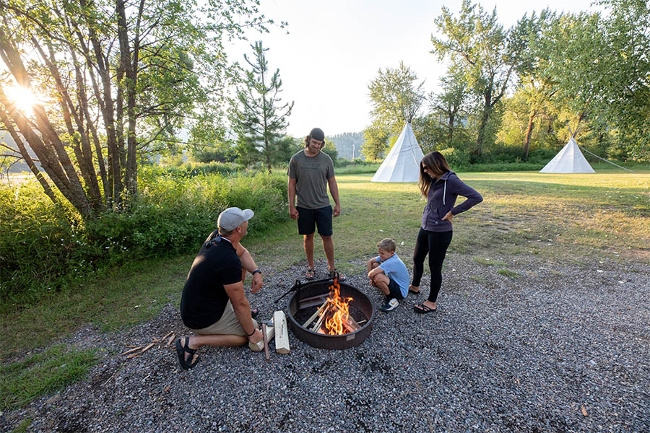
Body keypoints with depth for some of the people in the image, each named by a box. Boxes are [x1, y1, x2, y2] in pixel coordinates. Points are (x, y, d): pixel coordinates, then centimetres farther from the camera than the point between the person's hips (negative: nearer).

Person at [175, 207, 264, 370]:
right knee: (252, 332, 5)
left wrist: (256, 272, -10)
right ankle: (194, 342, -1)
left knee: (241, 267, 9)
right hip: (202, 319, -8)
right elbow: (240, 303, -24)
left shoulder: (217, 236, -10)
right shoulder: (229, 262, -35)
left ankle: (231, 312, 21)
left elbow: (242, 252, 8)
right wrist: (252, 333, -8)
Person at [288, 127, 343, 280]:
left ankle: (331, 268, 19)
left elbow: (332, 182, 5)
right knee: (308, 236, 11)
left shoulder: (326, 159, 0)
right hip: (304, 207, 0)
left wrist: (337, 203, 2)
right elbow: (292, 183, 0)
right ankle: (310, 267, 28)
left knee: (327, 236, 4)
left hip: (323, 206, 0)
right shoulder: (296, 159, -2)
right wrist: (291, 206, -4)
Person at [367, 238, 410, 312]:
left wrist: (371, 277, -13)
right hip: (395, 282, 9)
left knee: (378, 278, -33)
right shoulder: (388, 256, -7)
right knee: (375, 265, 2)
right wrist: (372, 278, -4)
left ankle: (392, 299, -8)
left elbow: (371, 275, -36)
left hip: (401, 291, -9)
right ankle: (389, 293, 13)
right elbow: (370, 261, 4)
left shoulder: (392, 262, -32)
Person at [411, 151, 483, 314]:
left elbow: (476, 197, -22)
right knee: (417, 258, 21)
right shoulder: (434, 181, 8)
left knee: (435, 266, 5)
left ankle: (432, 302, 24)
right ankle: (414, 286, 45)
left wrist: (452, 212, -19)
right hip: (425, 228, 8)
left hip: (440, 232, -8)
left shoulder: (451, 180, -16)